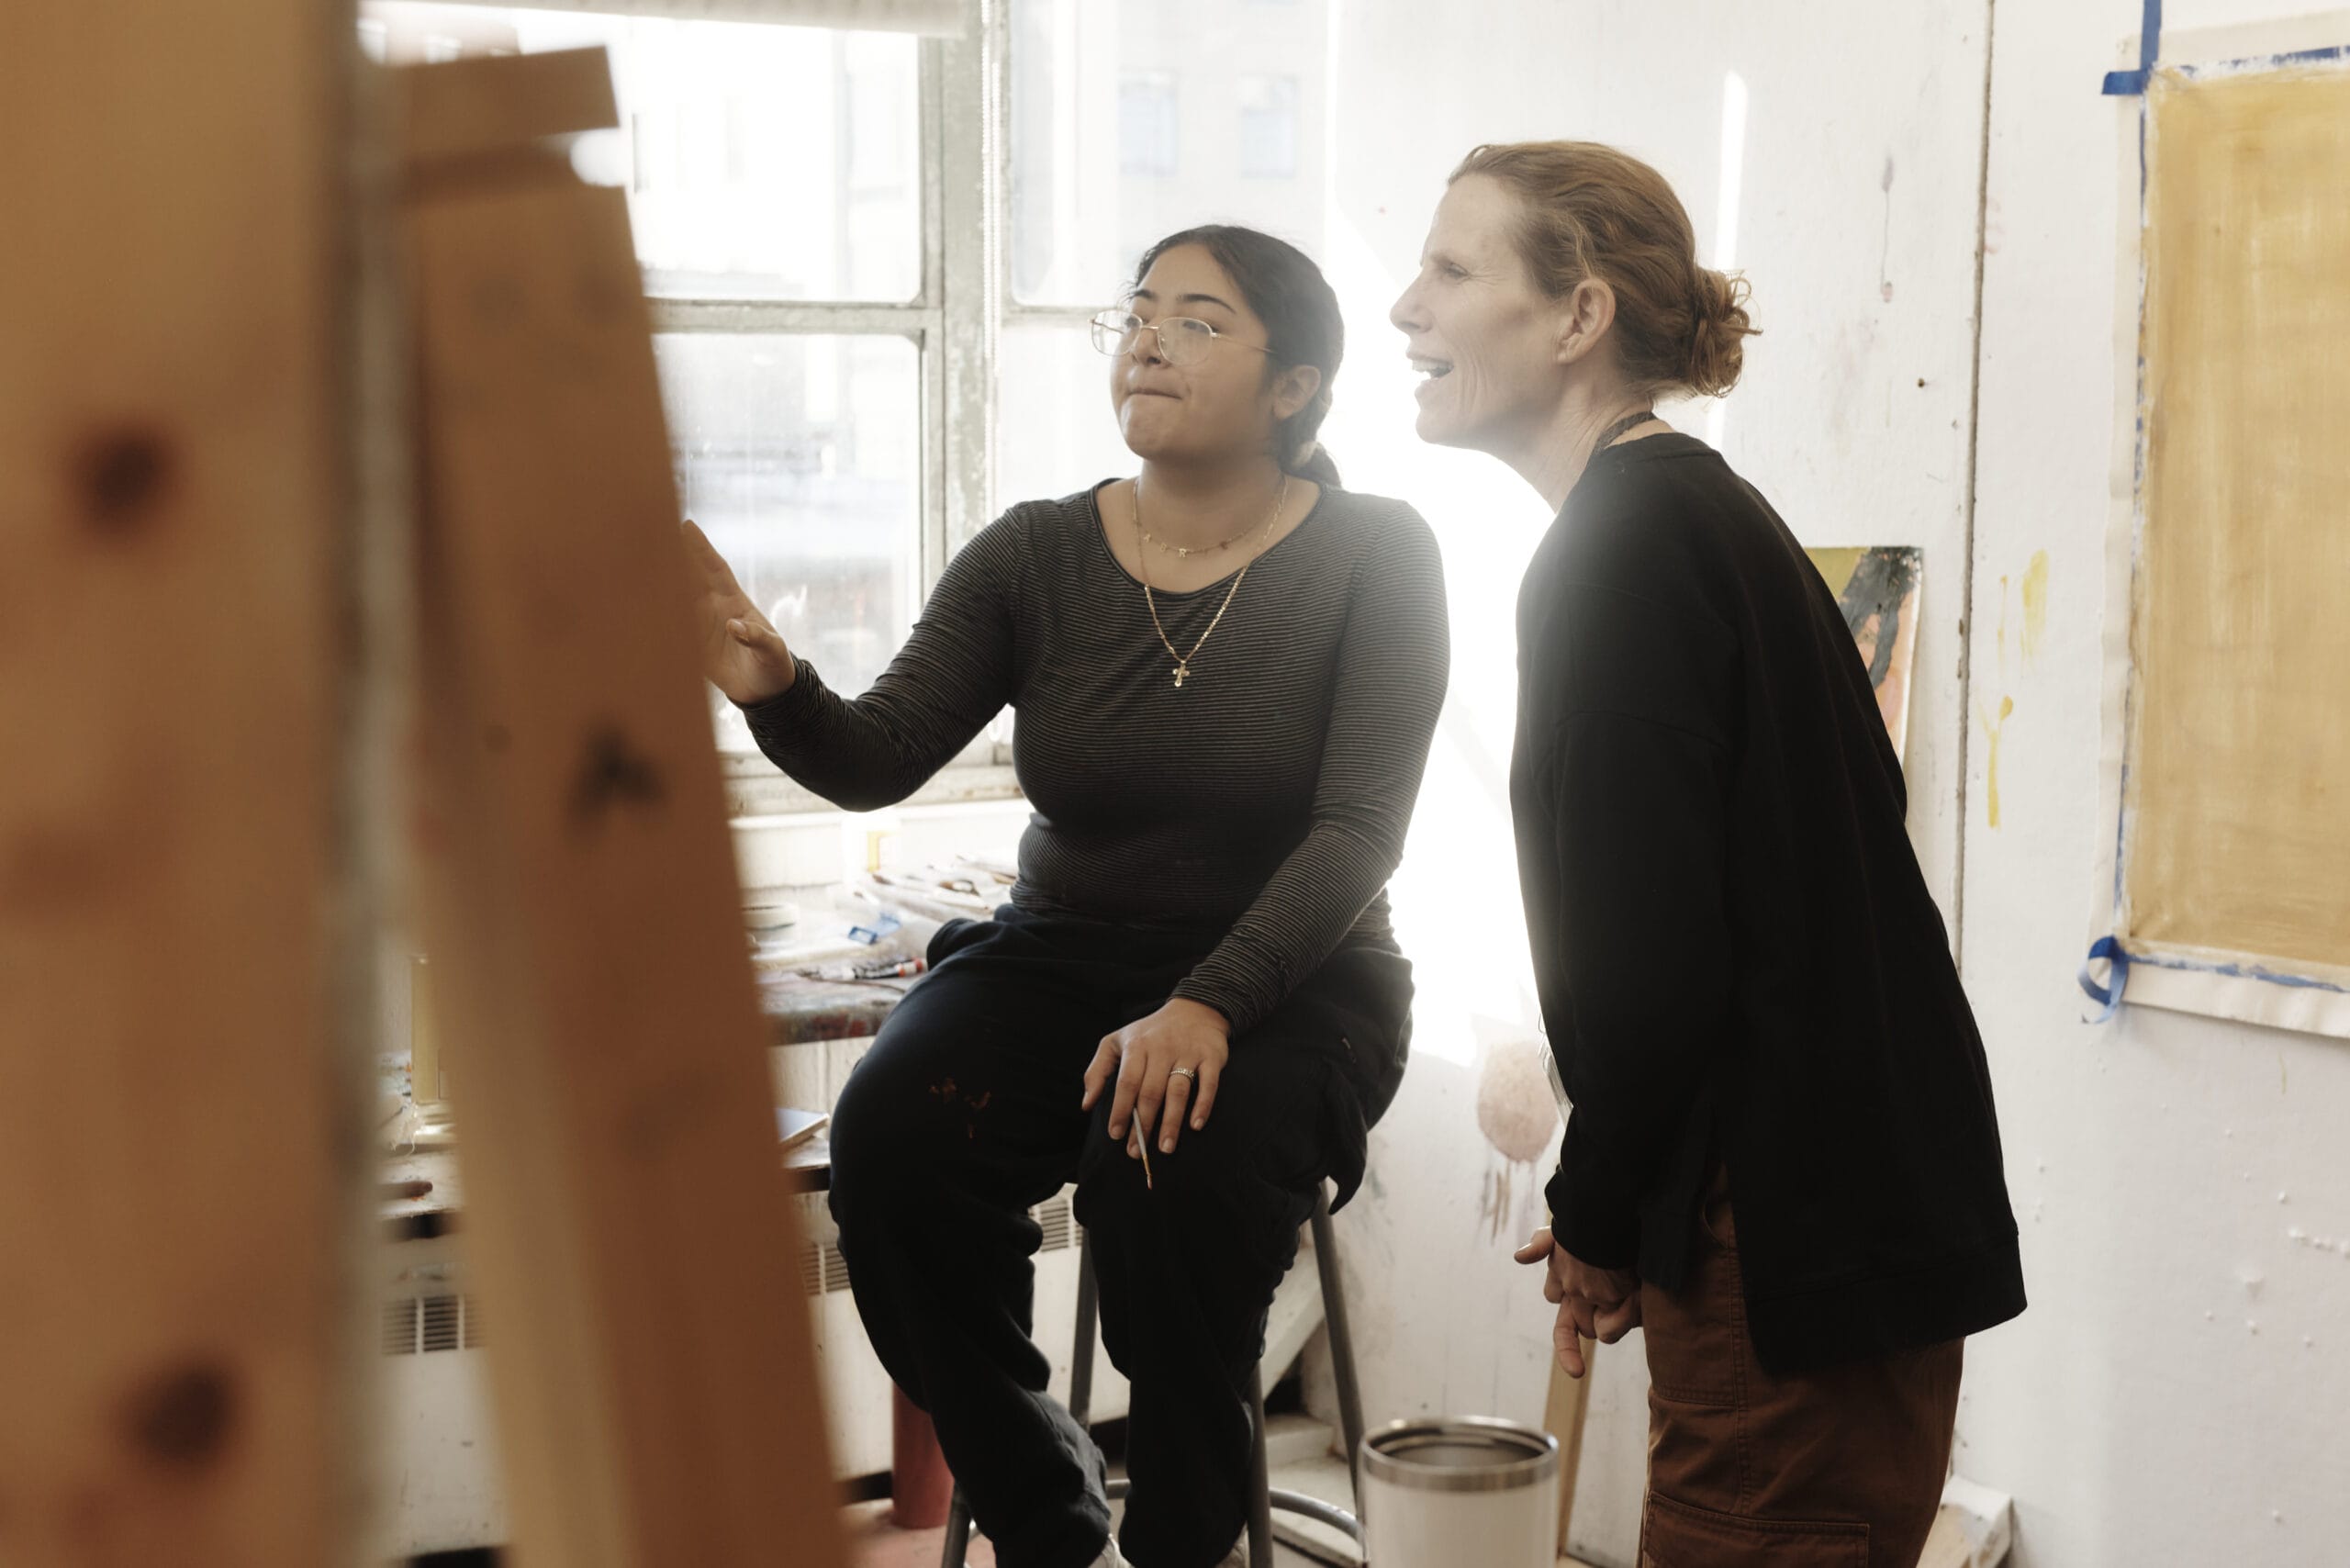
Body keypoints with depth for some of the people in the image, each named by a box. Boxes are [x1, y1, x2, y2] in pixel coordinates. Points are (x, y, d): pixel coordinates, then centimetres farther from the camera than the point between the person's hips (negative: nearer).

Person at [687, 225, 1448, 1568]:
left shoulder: (1374, 555, -6)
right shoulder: (1034, 556, 1)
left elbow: (1358, 829, -14)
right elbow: (878, 759, -8)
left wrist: (1209, 1005, -28)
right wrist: (777, 691, -32)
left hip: (1290, 979, -3)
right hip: (1061, 956, 3)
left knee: (1170, 1167, -34)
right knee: (894, 1133, -26)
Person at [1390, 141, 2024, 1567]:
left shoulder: (1627, 553, -16)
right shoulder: (1701, 513, 15)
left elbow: (1650, 952, -22)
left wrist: (1600, 1216, -6)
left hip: (1797, 1238, -10)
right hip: (1867, 1194, 10)